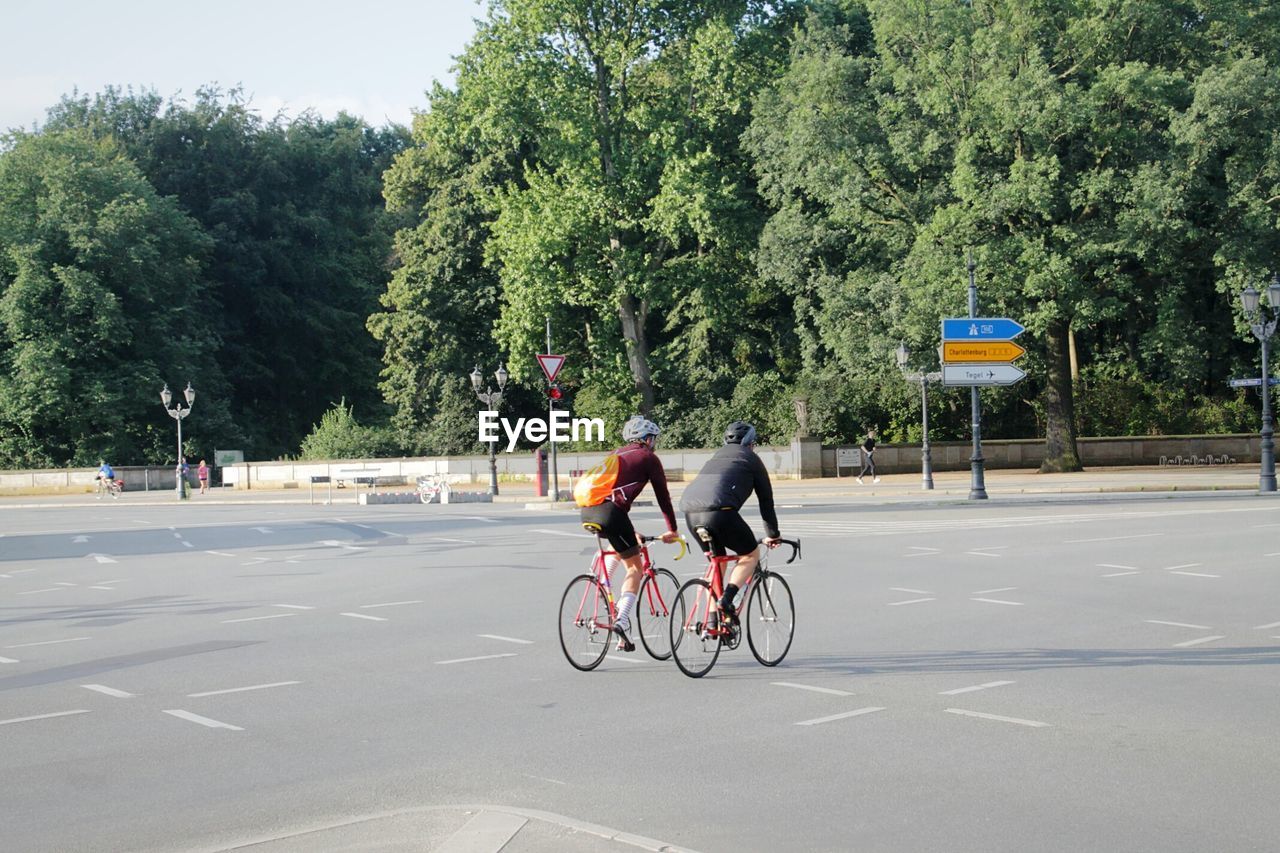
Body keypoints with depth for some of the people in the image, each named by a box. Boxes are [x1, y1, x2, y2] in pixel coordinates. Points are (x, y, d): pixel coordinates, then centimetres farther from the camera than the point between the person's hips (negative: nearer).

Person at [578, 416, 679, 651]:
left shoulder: (617, 453, 30)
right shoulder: (649, 458, 11)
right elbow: (663, 496, 12)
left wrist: (630, 531, 45)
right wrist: (672, 530, 24)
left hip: (588, 510, 7)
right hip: (610, 512, -7)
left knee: (619, 544, 36)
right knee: (636, 568, 4)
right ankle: (622, 619, -13)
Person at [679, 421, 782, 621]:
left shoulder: (717, 456, 35)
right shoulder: (751, 459, 18)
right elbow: (766, 500, 19)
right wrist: (773, 534, 30)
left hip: (690, 512, 6)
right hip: (719, 511, -6)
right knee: (751, 555, 12)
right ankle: (727, 599, -10)